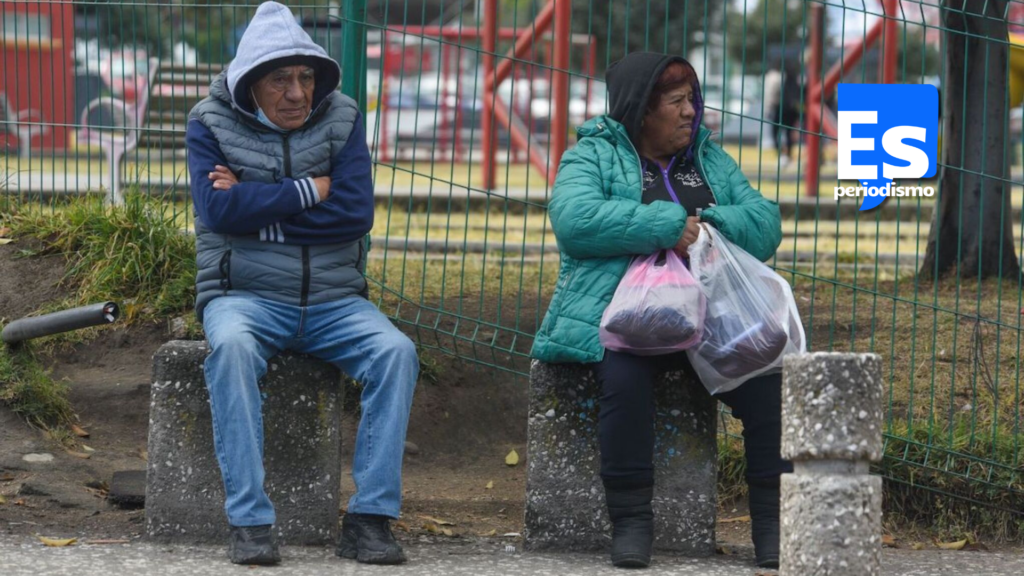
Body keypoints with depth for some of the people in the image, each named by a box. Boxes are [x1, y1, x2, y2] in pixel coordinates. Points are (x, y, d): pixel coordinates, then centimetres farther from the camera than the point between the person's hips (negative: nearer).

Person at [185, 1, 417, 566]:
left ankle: (371, 516, -23)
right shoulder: (212, 124, 1)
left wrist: (258, 210, -11)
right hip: (245, 295, -2)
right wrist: (308, 192, -10)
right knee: (232, 346, -36)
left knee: (396, 351, -25)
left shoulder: (341, 120, 6)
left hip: (333, 300, 3)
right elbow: (218, 208, -15)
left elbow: (356, 213, -7)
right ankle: (249, 521, -35)